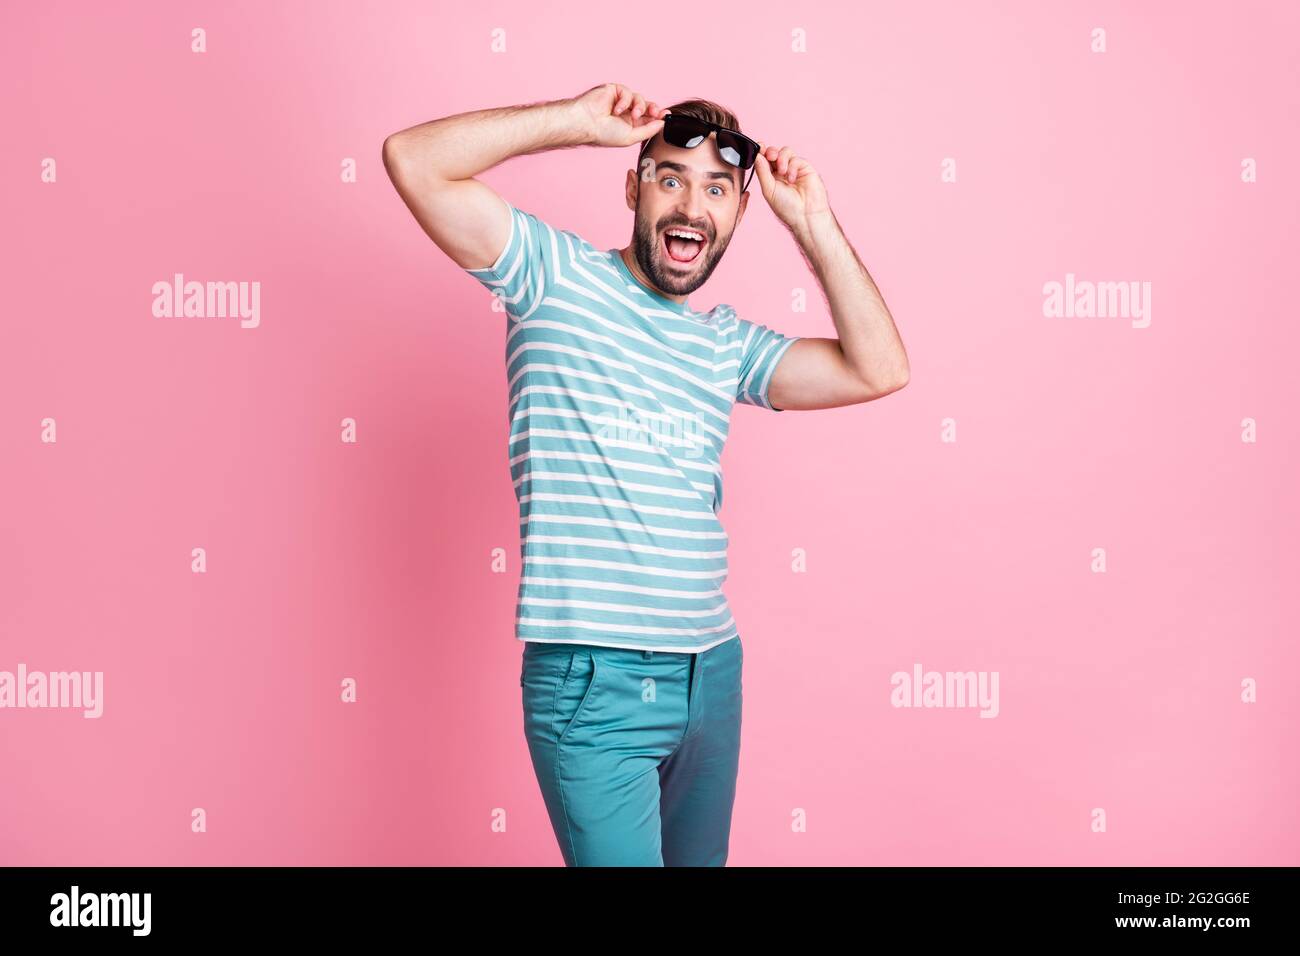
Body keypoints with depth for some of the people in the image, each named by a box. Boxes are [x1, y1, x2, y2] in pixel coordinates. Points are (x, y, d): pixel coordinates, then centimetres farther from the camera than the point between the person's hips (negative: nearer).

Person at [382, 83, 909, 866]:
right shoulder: (555, 274, 0)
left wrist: (813, 224, 4)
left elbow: (879, 370, 5)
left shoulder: (728, 344, 13)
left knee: (699, 858, 19)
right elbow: (414, 160, -9)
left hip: (712, 672, 6)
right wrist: (576, 120, -9)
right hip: (591, 683, -6)